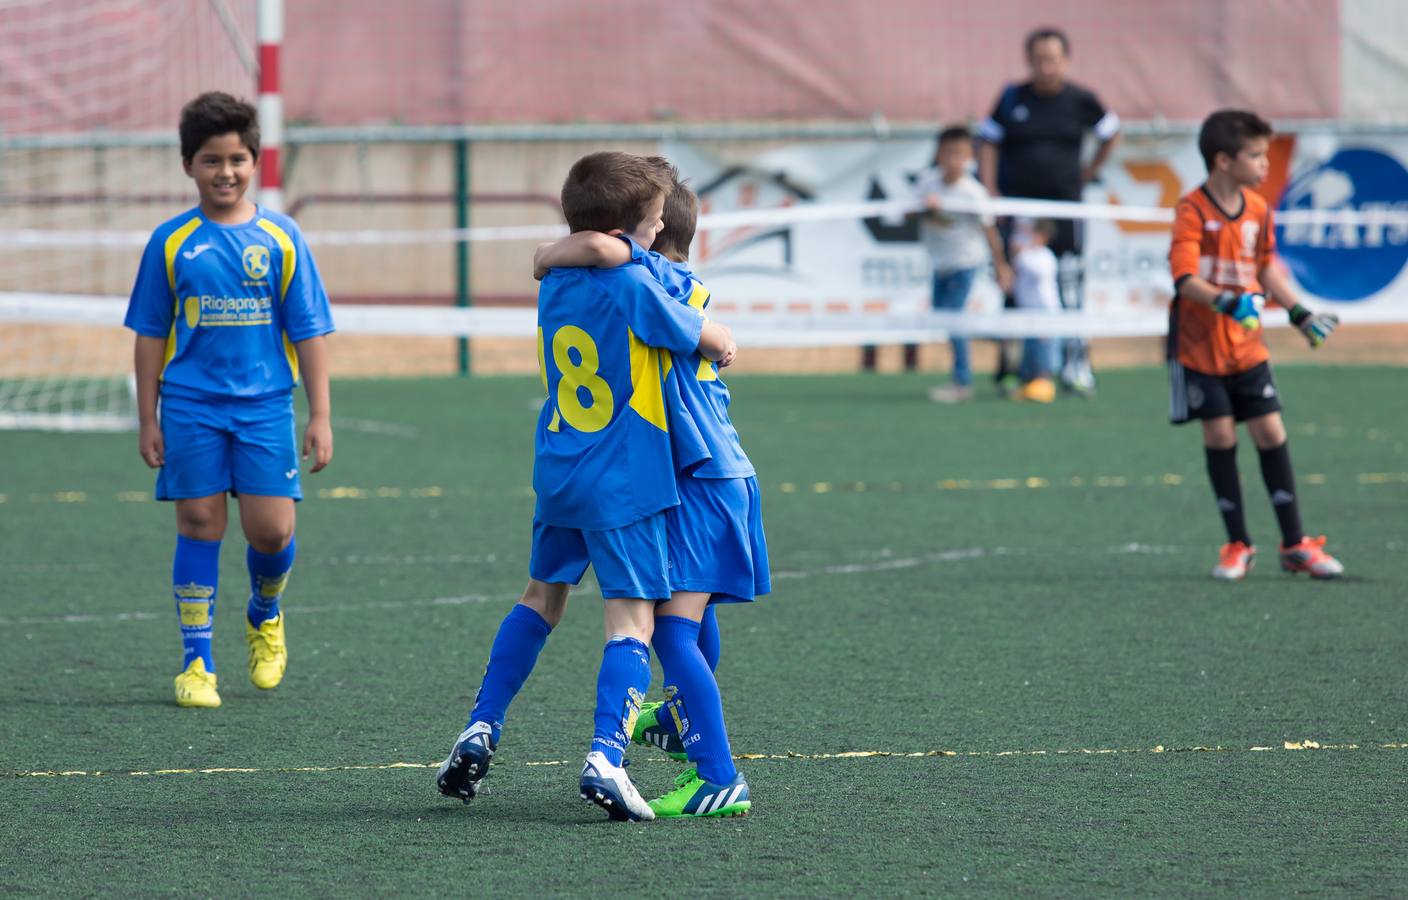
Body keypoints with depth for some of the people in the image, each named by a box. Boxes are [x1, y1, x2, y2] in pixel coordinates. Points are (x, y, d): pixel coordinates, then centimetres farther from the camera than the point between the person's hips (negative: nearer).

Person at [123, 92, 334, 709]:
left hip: (265, 404, 0)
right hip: (191, 405, 0)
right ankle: (197, 662, 7)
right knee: (200, 526, -1)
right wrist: (148, 420, 4)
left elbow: (309, 332, 5)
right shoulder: (171, 242, 2)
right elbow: (151, 336, 7)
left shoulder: (280, 237, 2)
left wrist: (320, 415, 1)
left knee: (271, 529, -5)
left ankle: (265, 615, 28)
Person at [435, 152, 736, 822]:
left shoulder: (554, 283, 4)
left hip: (558, 476, 7)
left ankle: (480, 731, 21)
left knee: (542, 596, 24)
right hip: (625, 485, -7)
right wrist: (718, 338, 15)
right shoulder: (633, 285, -16)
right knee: (632, 618, -7)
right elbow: (715, 344, -7)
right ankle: (605, 756, -22)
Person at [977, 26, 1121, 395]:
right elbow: (988, 143, 7)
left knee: (1069, 286, -5)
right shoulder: (1012, 98, 2)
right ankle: (1010, 368, 9)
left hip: (1064, 204, 0)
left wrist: (1090, 170, 13)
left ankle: (1077, 365, -1)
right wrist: (990, 191, -2)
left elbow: (1111, 133, 20)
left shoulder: (1080, 101, 3)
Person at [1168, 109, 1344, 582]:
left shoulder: (1258, 209, 4)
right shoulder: (1192, 211, -15)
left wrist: (1301, 314, 17)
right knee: (1219, 436, -1)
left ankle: (1294, 544, 6)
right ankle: (1237, 545, 11)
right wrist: (1227, 303, -40)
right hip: (1200, 344, -5)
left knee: (1270, 432, 1)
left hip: (1248, 344, 5)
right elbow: (1186, 279, -25)